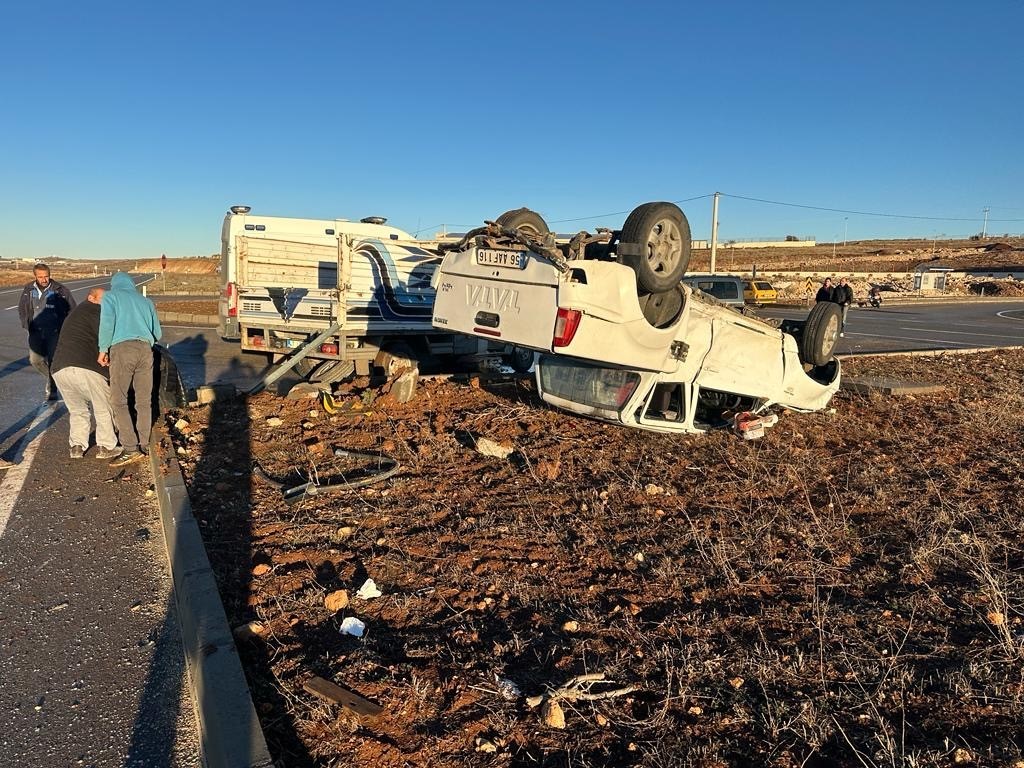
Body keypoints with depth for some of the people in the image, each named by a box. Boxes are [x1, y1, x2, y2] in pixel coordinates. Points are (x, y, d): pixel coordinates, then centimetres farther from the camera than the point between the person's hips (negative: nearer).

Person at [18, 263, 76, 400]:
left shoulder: (59, 290, -6)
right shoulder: (29, 290, 5)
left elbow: (72, 308, 2)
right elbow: (22, 308, 20)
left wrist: (63, 326, -3)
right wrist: (27, 325, 8)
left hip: (54, 332, -4)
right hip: (36, 331, 4)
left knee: (53, 361, -6)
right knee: (35, 359, -3)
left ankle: (52, 391, 4)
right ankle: (50, 378, 26)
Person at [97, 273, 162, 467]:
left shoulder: (111, 296, 14)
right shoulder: (145, 301, 27)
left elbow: (107, 321, -4)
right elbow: (157, 333, 24)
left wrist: (103, 349, 2)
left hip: (122, 348, -4)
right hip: (145, 349, 4)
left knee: (119, 401, -2)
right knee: (144, 401, 9)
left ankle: (130, 448, -9)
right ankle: (143, 445, 13)